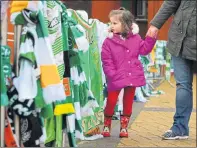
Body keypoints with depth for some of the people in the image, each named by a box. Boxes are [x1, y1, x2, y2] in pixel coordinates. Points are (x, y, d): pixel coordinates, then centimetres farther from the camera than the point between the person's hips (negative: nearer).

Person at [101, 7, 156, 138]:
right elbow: (106, 61, -8)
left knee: (128, 102, 9)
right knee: (111, 101, 0)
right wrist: (111, 74, -17)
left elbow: (144, 50, 9)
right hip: (116, 78, -2)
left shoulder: (135, 38, 2)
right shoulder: (109, 41, -6)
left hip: (132, 76, 2)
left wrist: (151, 38, -1)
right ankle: (107, 125, 18)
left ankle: (124, 127, 19)